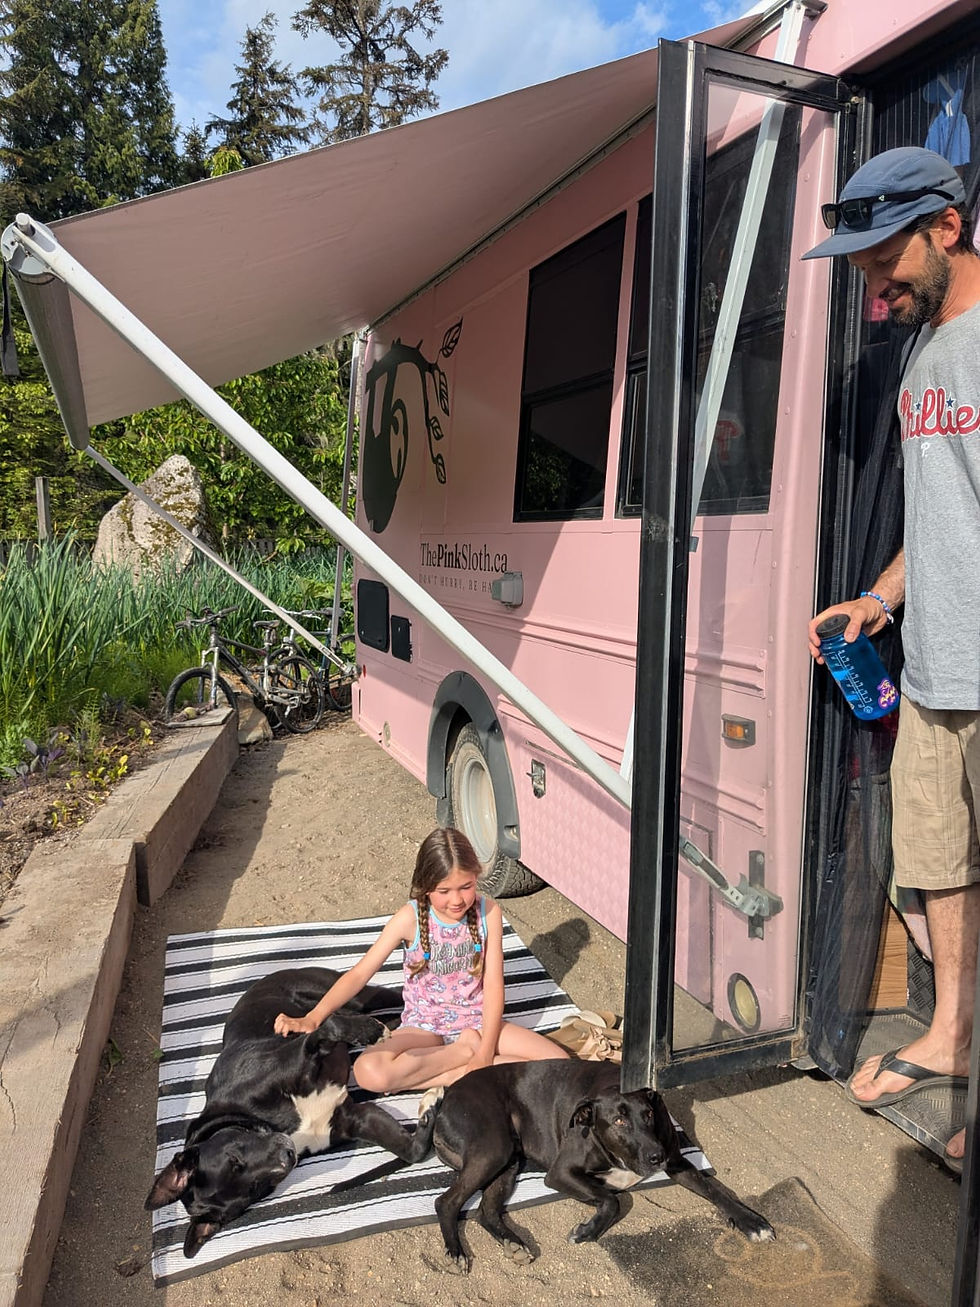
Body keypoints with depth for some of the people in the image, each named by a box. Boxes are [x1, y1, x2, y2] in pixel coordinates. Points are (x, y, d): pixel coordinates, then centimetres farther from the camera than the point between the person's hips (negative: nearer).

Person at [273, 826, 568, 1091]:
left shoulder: (488, 912, -12)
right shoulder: (411, 918, -15)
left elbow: (494, 985, -11)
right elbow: (359, 973, -16)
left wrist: (485, 1055, -21)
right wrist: (311, 1018, -30)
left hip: (478, 1020, 1)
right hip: (425, 1024, -1)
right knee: (369, 1072, -32)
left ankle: (455, 1076, -13)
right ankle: (466, 1050, -14)